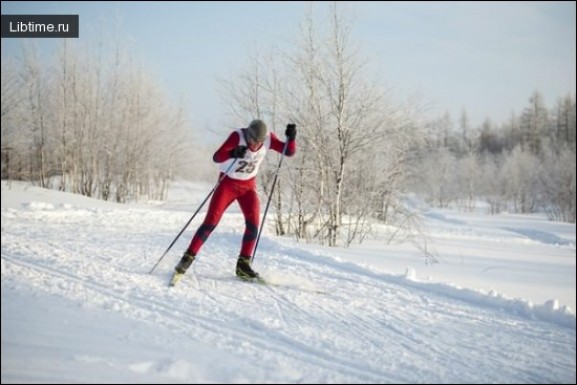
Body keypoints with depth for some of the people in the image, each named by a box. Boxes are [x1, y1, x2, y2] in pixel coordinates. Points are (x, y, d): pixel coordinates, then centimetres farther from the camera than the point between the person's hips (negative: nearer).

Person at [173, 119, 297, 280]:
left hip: (248, 186, 3)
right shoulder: (237, 136, -25)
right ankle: (188, 258, 0)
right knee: (211, 221, -9)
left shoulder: (268, 138, -14)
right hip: (227, 184, -3)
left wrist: (291, 138, -30)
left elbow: (289, 152, -10)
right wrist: (232, 154, -51)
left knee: (253, 222, -14)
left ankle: (243, 265, -6)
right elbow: (216, 157, -31)